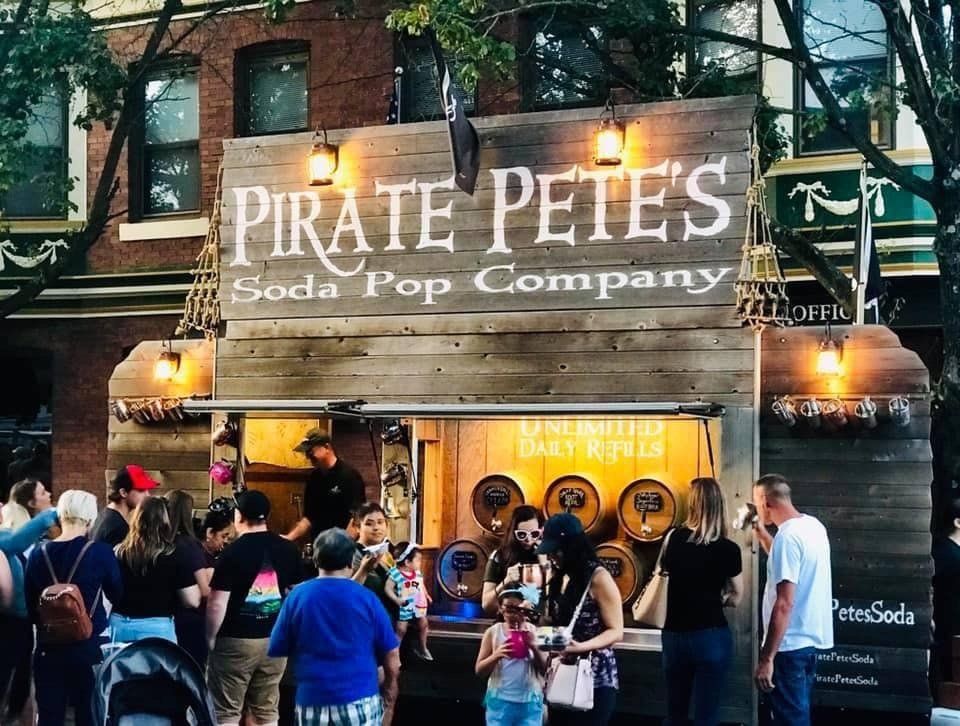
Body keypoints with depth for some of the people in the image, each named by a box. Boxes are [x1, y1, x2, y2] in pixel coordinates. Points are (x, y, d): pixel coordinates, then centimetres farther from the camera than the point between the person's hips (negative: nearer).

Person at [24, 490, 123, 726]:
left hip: (48, 649, 3)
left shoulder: (38, 553, -3)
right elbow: (117, 594, 2)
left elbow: (30, 604, 6)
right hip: (88, 647, -2)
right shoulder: (100, 552, -13)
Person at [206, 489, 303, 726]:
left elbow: (217, 604, -14)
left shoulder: (233, 552, -13)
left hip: (236, 640, -5)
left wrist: (210, 639, -2)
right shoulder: (288, 549, 2)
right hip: (275, 639, 5)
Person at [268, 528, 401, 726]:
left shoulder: (297, 596, -1)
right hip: (361, 704, -1)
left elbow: (277, 651, 6)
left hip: (313, 703, 1)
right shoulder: (366, 598, -2)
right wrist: (388, 706, 14)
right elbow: (392, 663, 0)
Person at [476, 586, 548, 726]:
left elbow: (546, 669, 0)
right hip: (500, 701, 0)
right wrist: (496, 655, -18)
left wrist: (534, 647, -16)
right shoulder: (493, 632, 1)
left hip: (530, 702, 0)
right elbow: (479, 670, 0)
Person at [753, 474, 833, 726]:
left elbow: (784, 604, -25)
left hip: (790, 645, -9)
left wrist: (766, 658, -24)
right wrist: (761, 532, 23)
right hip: (810, 638, 9)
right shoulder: (812, 525, 7)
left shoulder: (787, 536, -21)